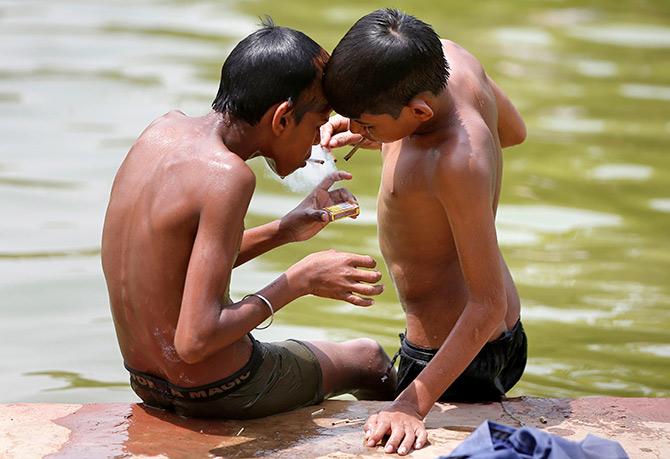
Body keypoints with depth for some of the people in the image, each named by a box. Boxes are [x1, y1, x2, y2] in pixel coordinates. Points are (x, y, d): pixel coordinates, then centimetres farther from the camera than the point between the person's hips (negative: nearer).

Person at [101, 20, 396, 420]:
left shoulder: (165, 129, -4)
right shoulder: (227, 176, -28)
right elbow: (194, 339, -31)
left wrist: (284, 231, 8)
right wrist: (299, 281, -20)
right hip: (217, 393, -8)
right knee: (368, 358, 22)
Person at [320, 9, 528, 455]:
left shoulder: (460, 163, -37)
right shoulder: (448, 57, -13)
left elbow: (488, 306, -29)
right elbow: (513, 130, 10)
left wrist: (413, 403, -34)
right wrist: (377, 135, 1)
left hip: (466, 355, -10)